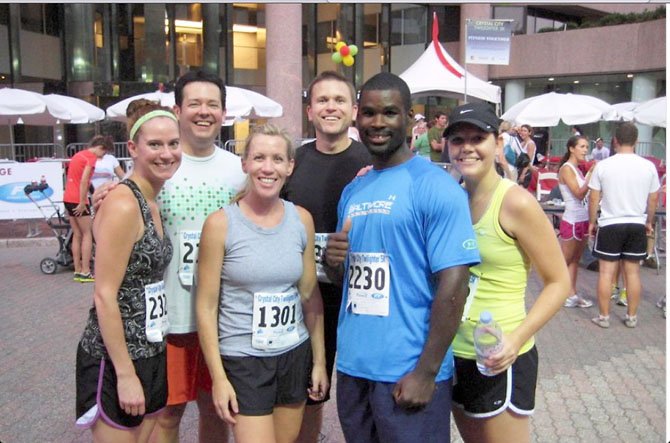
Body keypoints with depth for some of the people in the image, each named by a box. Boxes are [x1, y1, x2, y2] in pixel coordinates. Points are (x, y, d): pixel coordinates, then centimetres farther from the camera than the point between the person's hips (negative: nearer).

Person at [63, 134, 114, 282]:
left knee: (77, 235, 11)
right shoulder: (91, 157, -10)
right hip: (78, 200, -9)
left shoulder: (78, 154, 18)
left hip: (67, 198, 9)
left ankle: (77, 271, 13)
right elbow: (83, 181, -20)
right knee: (87, 234, -2)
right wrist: (82, 203, -18)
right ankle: (85, 272, -4)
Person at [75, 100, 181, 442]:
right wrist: (126, 374, -19)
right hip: (115, 361, -8)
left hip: (152, 355, 8)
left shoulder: (152, 204, 7)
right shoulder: (122, 205, -18)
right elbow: (105, 296, -20)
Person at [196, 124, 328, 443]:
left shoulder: (302, 219, 0)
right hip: (242, 360, -3)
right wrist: (218, 377, -9)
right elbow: (206, 306, -8)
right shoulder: (221, 223, -11)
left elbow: (310, 296, 6)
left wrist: (319, 360, 7)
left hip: (295, 356, 4)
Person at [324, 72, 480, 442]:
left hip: (407, 372, -6)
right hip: (352, 366, 7)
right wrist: (334, 261, -5)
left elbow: (453, 284, -16)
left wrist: (426, 372, -17)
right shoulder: (352, 190, 10)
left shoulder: (435, 187, -11)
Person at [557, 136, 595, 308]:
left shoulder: (577, 169, 13)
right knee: (564, 261, 2)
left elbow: (585, 193, 9)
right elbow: (579, 194, -20)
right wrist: (591, 174, -23)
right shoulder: (566, 168, -12)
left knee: (575, 260, 12)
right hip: (572, 221, -9)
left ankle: (572, 294, 19)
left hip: (583, 220, 9)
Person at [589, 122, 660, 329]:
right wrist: (649, 222, 21)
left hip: (610, 224, -2)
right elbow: (653, 199, 7)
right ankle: (632, 317, 20)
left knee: (606, 271, 5)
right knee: (633, 272, 11)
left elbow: (594, 198, -5)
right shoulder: (648, 166, -2)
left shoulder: (603, 166, -9)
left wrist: (592, 222, 8)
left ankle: (604, 317, 11)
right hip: (637, 225, 3)